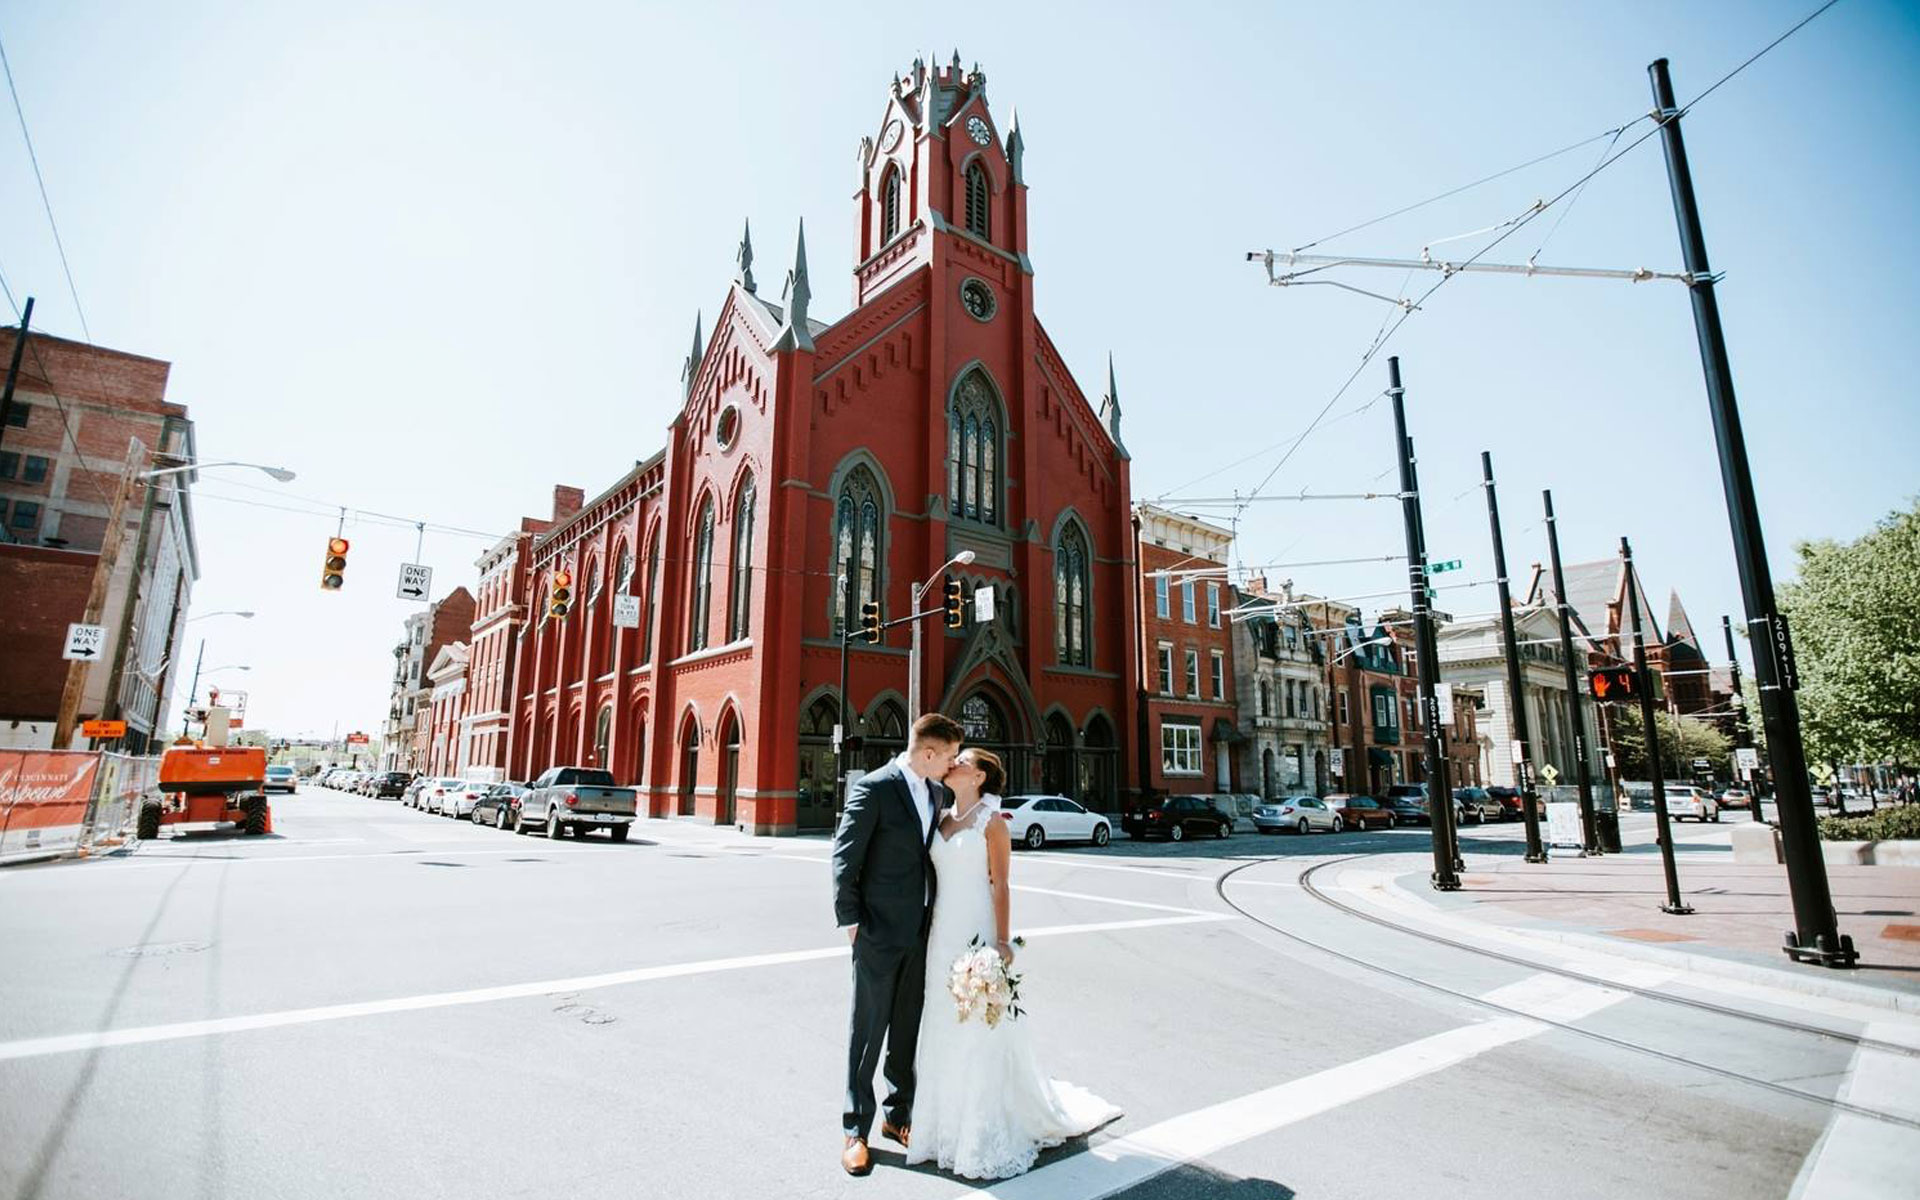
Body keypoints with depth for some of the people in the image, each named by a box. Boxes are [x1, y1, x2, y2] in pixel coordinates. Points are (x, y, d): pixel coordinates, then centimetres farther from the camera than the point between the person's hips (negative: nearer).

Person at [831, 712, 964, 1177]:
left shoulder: (937, 792, 6)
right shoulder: (873, 788, -16)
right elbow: (845, 858, -13)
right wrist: (850, 920, -12)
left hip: (921, 930, 6)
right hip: (880, 930, -6)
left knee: (908, 1028, 16)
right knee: (868, 1030, 6)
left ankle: (899, 1115, 32)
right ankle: (856, 1130, 21)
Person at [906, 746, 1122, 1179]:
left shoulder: (991, 822, -8)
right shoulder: (943, 820, 9)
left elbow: (1000, 885, -11)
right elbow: (933, 878, 13)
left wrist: (1002, 942, -16)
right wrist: (926, 933, 14)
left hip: (978, 933, -6)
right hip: (943, 934, 6)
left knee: (983, 1030, 2)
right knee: (946, 1027, 14)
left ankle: (990, 1131, 17)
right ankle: (953, 1122, 30)